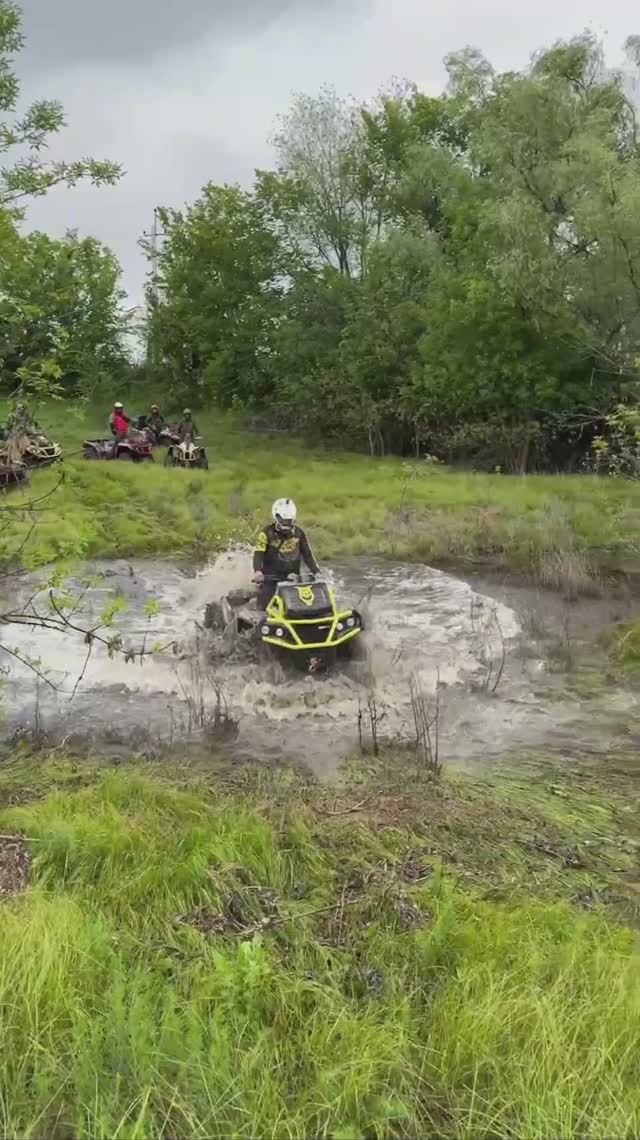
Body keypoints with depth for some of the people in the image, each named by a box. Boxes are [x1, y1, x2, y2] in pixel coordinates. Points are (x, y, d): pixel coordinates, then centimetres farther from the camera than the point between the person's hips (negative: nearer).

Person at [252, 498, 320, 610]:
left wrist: (317, 572, 1)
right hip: (270, 578, -3)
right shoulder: (267, 533, -5)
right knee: (264, 608, -7)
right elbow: (258, 553, -16)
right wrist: (257, 571, -34)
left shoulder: (298, 533, 7)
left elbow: (307, 554, 11)